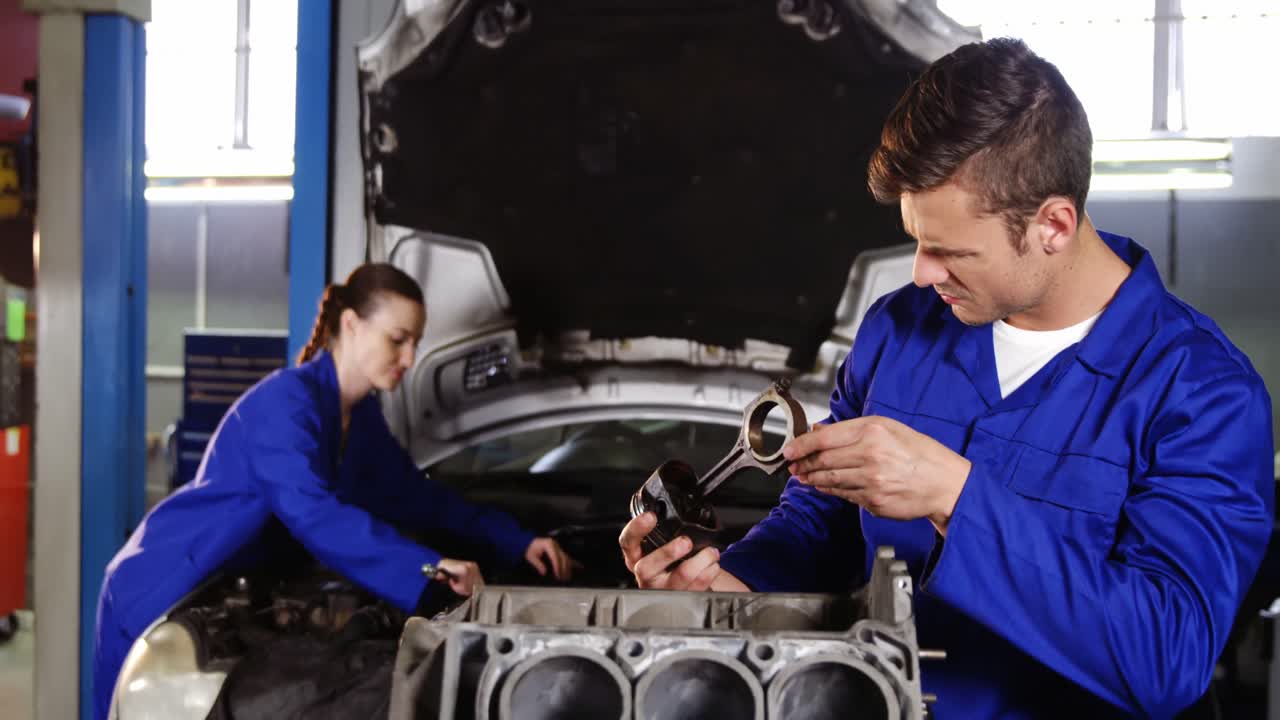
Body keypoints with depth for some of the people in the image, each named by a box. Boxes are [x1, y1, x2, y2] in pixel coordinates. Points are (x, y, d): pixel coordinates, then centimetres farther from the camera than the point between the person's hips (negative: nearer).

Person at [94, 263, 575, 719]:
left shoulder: (362, 415, 2)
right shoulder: (285, 402, -27)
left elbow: (416, 498, 9)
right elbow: (314, 515, -39)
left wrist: (515, 542, 0)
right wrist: (428, 569, -46)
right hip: (160, 591, -8)